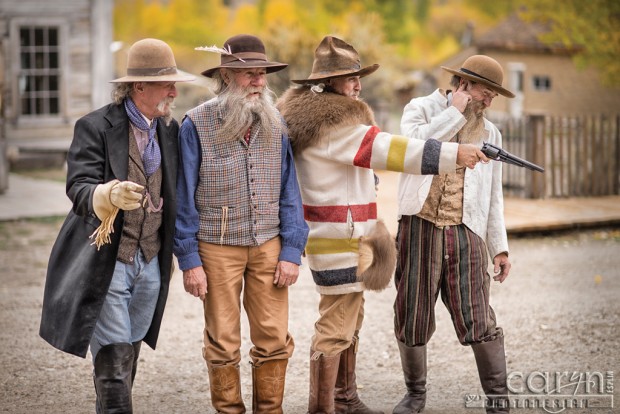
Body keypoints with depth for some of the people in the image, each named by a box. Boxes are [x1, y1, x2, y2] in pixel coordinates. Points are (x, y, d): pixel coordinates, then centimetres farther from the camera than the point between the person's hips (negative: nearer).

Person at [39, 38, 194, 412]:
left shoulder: (170, 130, 8)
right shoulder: (96, 127, -10)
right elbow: (78, 188, -20)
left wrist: (171, 250, 17)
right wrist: (111, 195, -41)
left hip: (151, 264, 6)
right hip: (106, 264, -6)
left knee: (129, 356, 13)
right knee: (113, 362, -8)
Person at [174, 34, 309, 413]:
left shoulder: (275, 124, 4)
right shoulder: (197, 125, -6)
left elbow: (289, 192, 6)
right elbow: (184, 197, -3)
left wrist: (292, 251, -1)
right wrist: (189, 260, -6)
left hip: (269, 246, 3)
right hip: (218, 249, -3)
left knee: (275, 339, 1)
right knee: (223, 343, 4)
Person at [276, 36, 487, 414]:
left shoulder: (309, 116, 15)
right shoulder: (334, 123, -18)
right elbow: (385, 149, -25)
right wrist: (454, 154, -27)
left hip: (346, 238, 11)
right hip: (339, 239, -11)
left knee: (350, 318, 19)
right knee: (336, 328, -7)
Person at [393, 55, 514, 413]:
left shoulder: (490, 133, 15)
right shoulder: (420, 109, 7)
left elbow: (493, 196, 17)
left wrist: (500, 247, 11)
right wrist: (455, 112, -9)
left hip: (465, 233, 1)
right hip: (420, 229, -1)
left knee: (478, 322, -8)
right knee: (412, 319, 4)